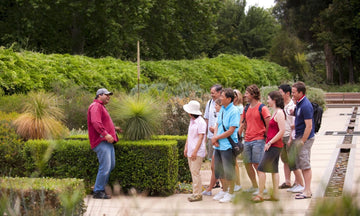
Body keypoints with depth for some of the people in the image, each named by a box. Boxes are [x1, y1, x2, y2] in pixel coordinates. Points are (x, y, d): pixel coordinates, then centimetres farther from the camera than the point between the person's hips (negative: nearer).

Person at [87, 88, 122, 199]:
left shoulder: (101, 107, 26)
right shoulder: (96, 106, -9)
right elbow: (96, 122, -23)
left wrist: (114, 128, 31)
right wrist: (105, 134, -29)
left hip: (107, 141, 11)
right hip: (101, 142, -11)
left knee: (111, 165, 13)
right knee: (105, 167, -12)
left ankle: (101, 188, 20)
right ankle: (98, 192, -6)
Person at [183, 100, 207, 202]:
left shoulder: (201, 122, -13)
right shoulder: (192, 121, 15)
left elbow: (201, 137, -16)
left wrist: (195, 151, -20)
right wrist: (186, 148, 17)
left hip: (197, 152, -9)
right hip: (191, 151, 9)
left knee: (195, 172, -9)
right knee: (193, 172, 10)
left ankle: (197, 194, -6)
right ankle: (196, 192, 16)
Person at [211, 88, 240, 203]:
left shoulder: (234, 111, -14)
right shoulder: (222, 109, 11)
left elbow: (231, 131, -17)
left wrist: (216, 137, -11)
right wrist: (214, 136, -4)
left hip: (228, 146, -8)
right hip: (218, 145, 8)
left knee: (229, 171, 0)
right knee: (219, 169, 16)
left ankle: (230, 193, 12)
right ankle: (224, 190, 32)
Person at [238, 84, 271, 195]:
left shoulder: (262, 108, -7)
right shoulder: (246, 109, 13)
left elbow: (269, 125, -7)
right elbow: (243, 124, 19)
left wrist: (266, 138, -10)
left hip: (258, 140, -7)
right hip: (247, 140, 7)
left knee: (257, 164, -7)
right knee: (247, 164, 9)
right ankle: (254, 186, 22)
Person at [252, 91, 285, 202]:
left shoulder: (279, 113, -14)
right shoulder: (275, 112, 15)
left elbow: (282, 131, -21)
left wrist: (270, 142, -19)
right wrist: (268, 142, 16)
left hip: (274, 145, -10)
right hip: (273, 146, 10)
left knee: (261, 169, -8)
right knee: (274, 169, 11)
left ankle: (260, 195, -4)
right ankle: (275, 194, 14)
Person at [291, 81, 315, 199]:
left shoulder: (305, 106, -20)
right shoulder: (299, 103, 10)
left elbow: (309, 126, -22)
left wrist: (302, 142, -19)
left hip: (305, 137, -10)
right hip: (299, 137, 10)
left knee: (305, 165, -6)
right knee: (301, 165, 13)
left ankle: (307, 191, -1)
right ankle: (306, 189, 20)